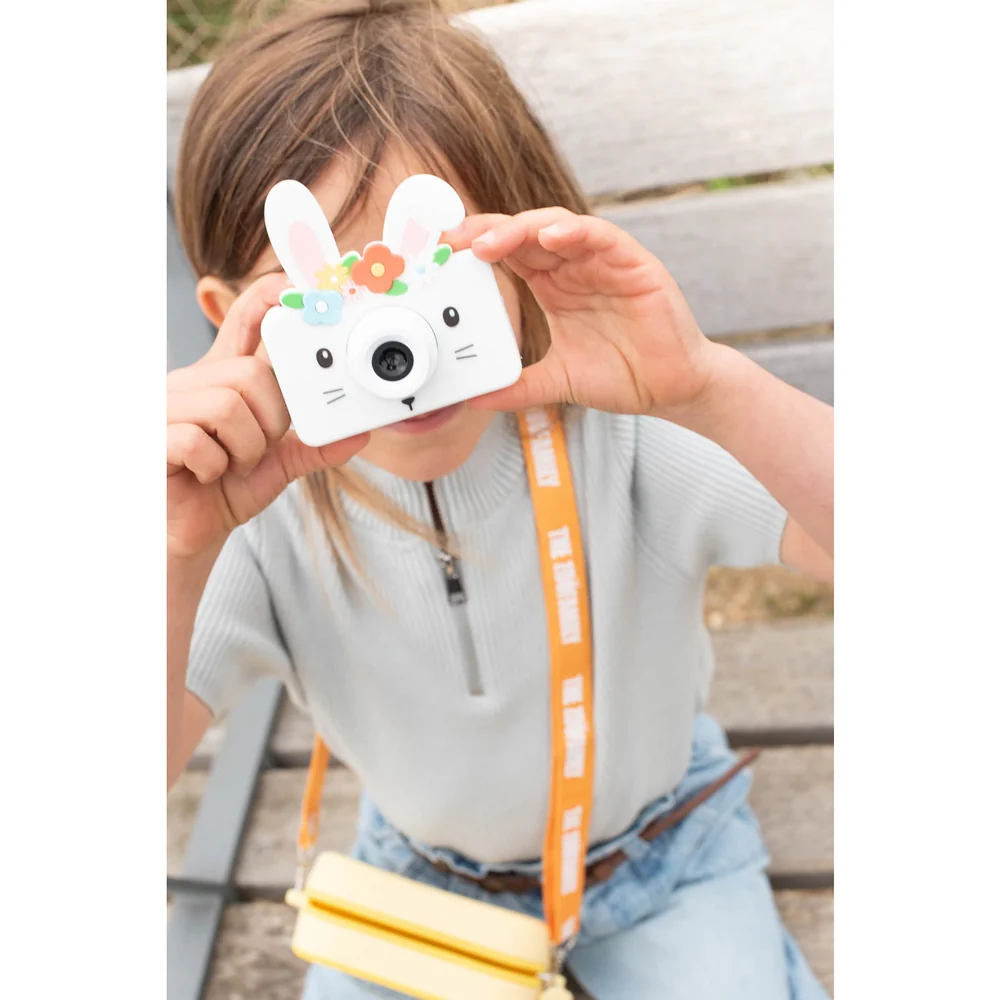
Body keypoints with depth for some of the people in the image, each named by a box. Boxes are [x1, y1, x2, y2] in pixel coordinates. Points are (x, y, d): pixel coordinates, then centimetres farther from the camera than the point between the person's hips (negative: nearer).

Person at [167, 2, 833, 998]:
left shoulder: (627, 432, -29)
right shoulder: (256, 513, -23)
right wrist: (178, 555, -45)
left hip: (657, 851, 0)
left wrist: (707, 387, -51)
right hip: (420, 865, 2)